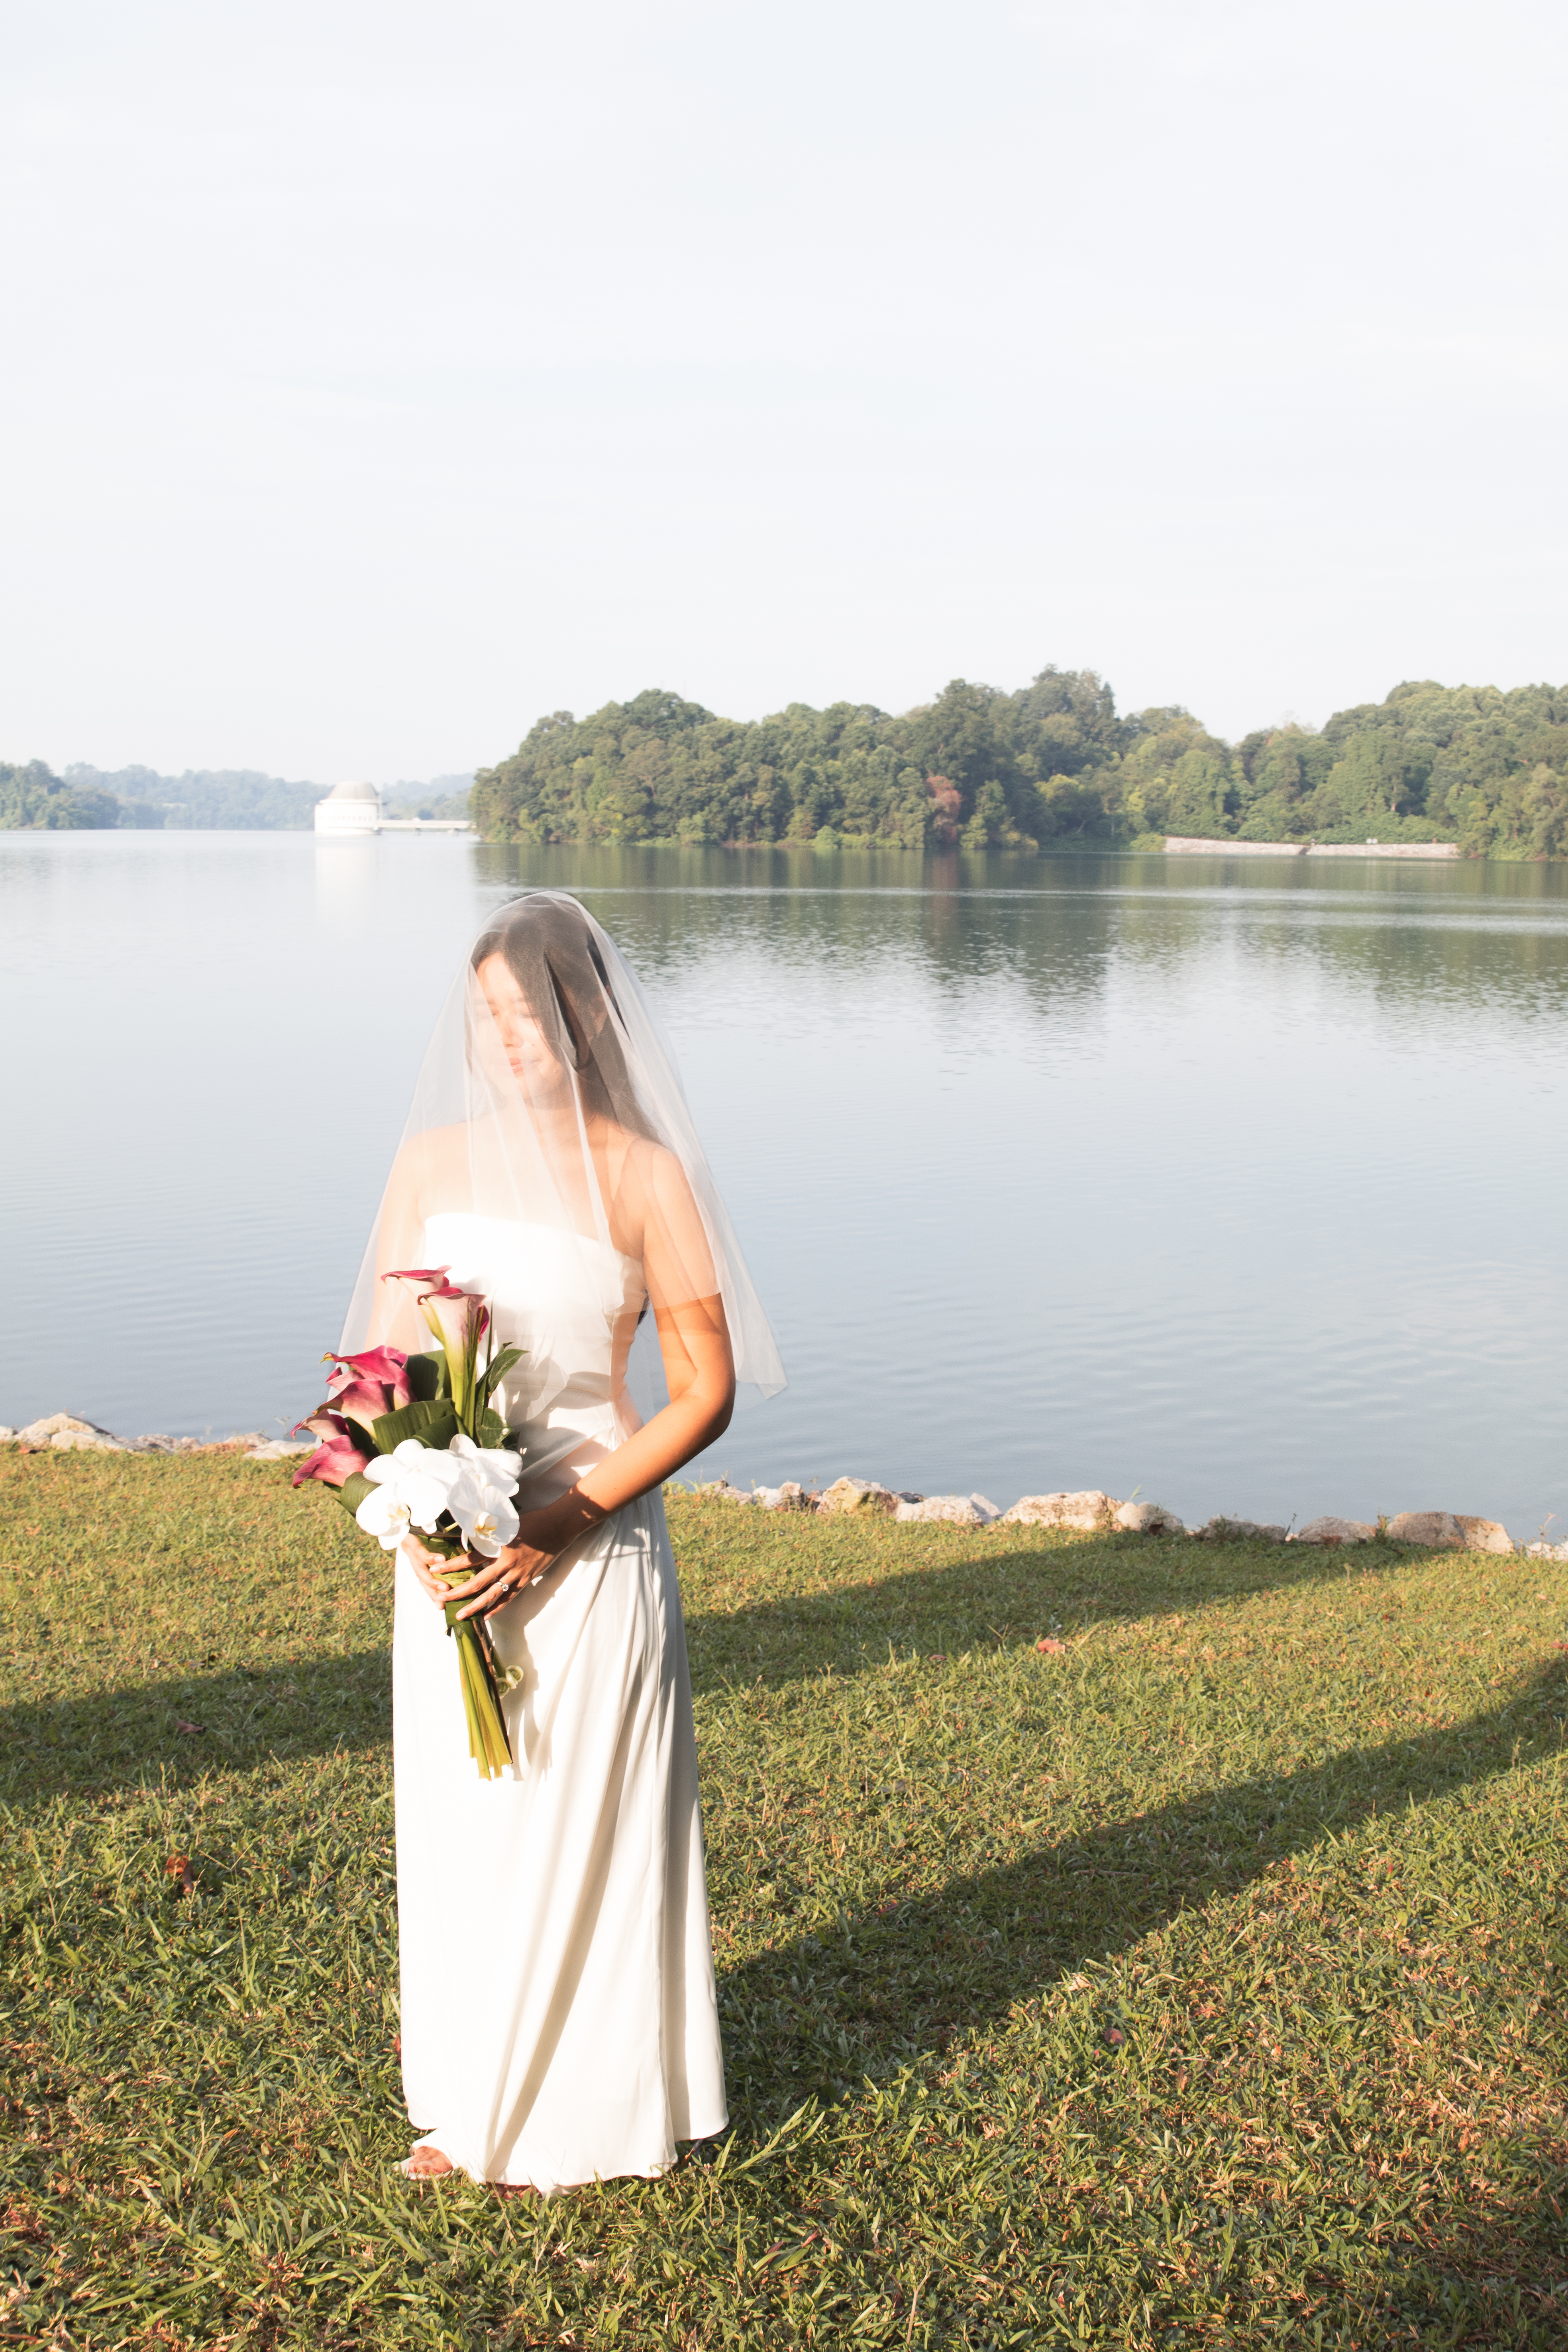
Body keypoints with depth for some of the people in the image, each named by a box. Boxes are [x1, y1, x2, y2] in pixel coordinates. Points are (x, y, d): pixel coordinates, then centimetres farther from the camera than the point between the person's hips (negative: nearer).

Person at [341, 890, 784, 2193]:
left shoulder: (644, 1179, -9)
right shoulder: (434, 1161, 3)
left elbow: (705, 1392, -9)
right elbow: (381, 1362, 7)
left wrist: (561, 1523, -18)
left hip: (589, 1551, -4)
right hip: (449, 1553, 4)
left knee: (578, 1829, 6)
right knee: (455, 1821, 14)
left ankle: (580, 2111, 26)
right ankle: (470, 2100, 33)